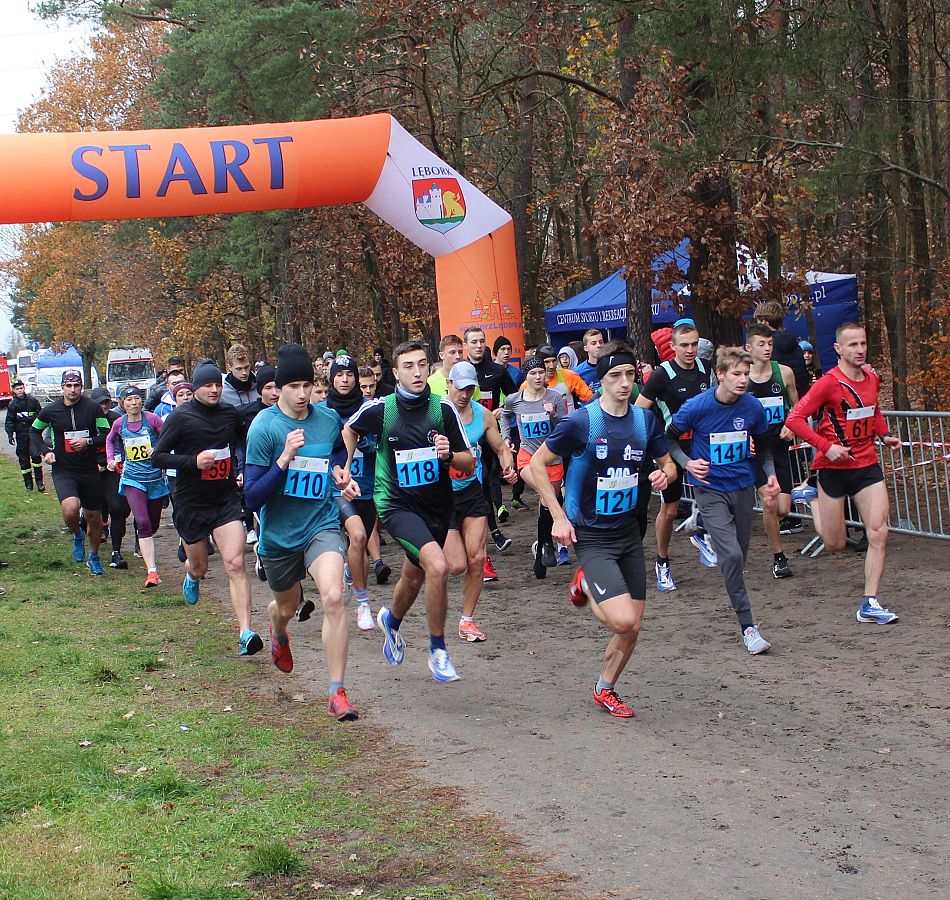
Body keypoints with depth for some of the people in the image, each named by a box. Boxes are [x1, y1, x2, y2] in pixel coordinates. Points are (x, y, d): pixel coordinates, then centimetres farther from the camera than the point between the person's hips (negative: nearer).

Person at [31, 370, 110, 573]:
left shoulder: (93, 408, -5)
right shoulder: (51, 410, -3)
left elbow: (107, 435, -3)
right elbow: (35, 431, 15)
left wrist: (88, 442, -20)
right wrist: (44, 451, 0)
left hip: (89, 470, 1)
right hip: (63, 470, -1)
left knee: (94, 517, 11)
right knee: (70, 508, -28)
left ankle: (94, 557, 34)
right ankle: (77, 535, 6)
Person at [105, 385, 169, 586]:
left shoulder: (152, 419, -7)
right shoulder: (119, 423, 1)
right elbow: (110, 440, 23)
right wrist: (111, 459, 9)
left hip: (155, 477, 1)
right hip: (133, 479, 0)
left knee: (153, 526, 13)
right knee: (143, 523, -18)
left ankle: (144, 551, 46)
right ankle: (152, 571, -22)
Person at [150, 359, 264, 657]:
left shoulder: (230, 414, 3)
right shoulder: (180, 417, -8)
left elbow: (245, 442, 25)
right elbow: (157, 456, -9)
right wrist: (194, 461, -22)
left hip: (227, 501, 1)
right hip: (191, 505, -1)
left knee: (235, 564, -14)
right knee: (200, 565, 16)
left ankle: (245, 634, -20)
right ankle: (192, 576, 56)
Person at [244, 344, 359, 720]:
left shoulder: (330, 419, -3)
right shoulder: (264, 427, -16)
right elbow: (253, 497, -20)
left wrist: (339, 471, 2)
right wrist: (285, 458, -31)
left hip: (322, 524, 1)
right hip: (279, 534, -1)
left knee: (333, 598, -23)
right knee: (286, 607, 21)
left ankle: (337, 693, -15)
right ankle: (278, 634, 61)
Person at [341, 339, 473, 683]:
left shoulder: (444, 409, -8)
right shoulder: (379, 409, -10)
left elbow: (468, 462, -4)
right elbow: (349, 430, 13)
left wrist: (448, 455, -23)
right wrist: (346, 467, 13)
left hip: (437, 504, 4)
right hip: (397, 503, -4)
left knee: (414, 577, 22)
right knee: (437, 566, -26)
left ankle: (391, 620, 56)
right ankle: (438, 651, -11)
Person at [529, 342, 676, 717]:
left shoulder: (646, 420, 1)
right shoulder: (581, 422, -15)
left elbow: (667, 463, 15)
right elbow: (537, 463, -7)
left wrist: (664, 475, -10)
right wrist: (558, 517, -13)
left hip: (629, 532, 6)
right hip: (591, 536, -6)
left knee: (632, 628, 8)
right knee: (622, 620, -20)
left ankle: (605, 690, 32)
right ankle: (585, 583, 11)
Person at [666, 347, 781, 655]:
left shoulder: (753, 407, -5)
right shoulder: (696, 407, -15)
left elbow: (763, 446, 13)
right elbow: (670, 438, 1)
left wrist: (771, 475, -2)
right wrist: (687, 463, -15)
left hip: (742, 487, 4)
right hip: (710, 490, -4)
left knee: (739, 557, 12)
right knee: (731, 554, -17)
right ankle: (748, 626, -12)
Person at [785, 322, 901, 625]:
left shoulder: (872, 378, 5)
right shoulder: (829, 382, -15)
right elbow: (794, 419, -17)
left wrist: (885, 435, 7)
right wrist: (826, 446, -24)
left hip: (867, 464, 5)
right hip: (834, 467, -4)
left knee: (879, 533, -10)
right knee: (835, 545, 6)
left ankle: (869, 605, -3)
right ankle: (816, 500, 40)